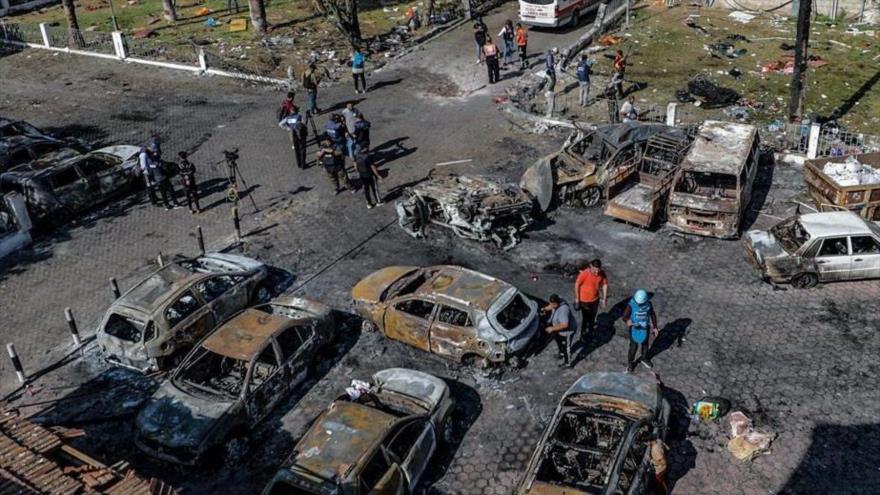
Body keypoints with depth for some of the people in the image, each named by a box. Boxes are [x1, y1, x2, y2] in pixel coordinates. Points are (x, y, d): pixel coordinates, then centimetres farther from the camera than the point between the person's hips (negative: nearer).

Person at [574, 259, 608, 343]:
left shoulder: (602, 273, -17)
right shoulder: (584, 273, -29)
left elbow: (604, 284, -1)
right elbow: (577, 285, -16)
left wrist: (604, 299, 2)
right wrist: (577, 298, -7)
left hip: (595, 299, 4)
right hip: (584, 300, -4)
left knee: (592, 317, 22)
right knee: (585, 318, 9)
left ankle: (590, 333, 46)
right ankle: (583, 335, 31)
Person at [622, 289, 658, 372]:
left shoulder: (649, 304, -13)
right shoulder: (631, 305, -25)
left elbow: (653, 315, 1)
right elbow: (625, 316, -25)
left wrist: (655, 327, 5)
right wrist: (628, 321, -48)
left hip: (645, 328, 4)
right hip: (634, 328, -4)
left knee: (645, 344, 22)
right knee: (634, 346, 3)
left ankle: (644, 358, 48)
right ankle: (630, 363, 24)